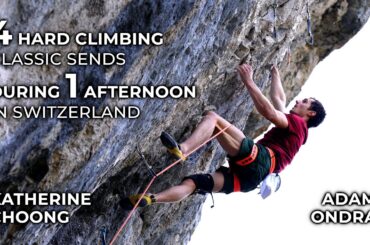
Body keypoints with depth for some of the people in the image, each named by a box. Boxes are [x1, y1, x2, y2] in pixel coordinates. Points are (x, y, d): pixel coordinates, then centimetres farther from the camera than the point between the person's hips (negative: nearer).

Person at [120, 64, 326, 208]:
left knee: (212, 117, -17)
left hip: (260, 160, -8)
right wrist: (275, 73, 65)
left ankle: (181, 149, -40)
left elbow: (269, 112, -5)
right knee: (192, 183, -3)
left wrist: (249, 82, -3)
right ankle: (148, 200, -14)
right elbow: (278, 98, 54)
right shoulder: (289, 129, 39)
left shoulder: (297, 123, 14)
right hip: (249, 176, 8)